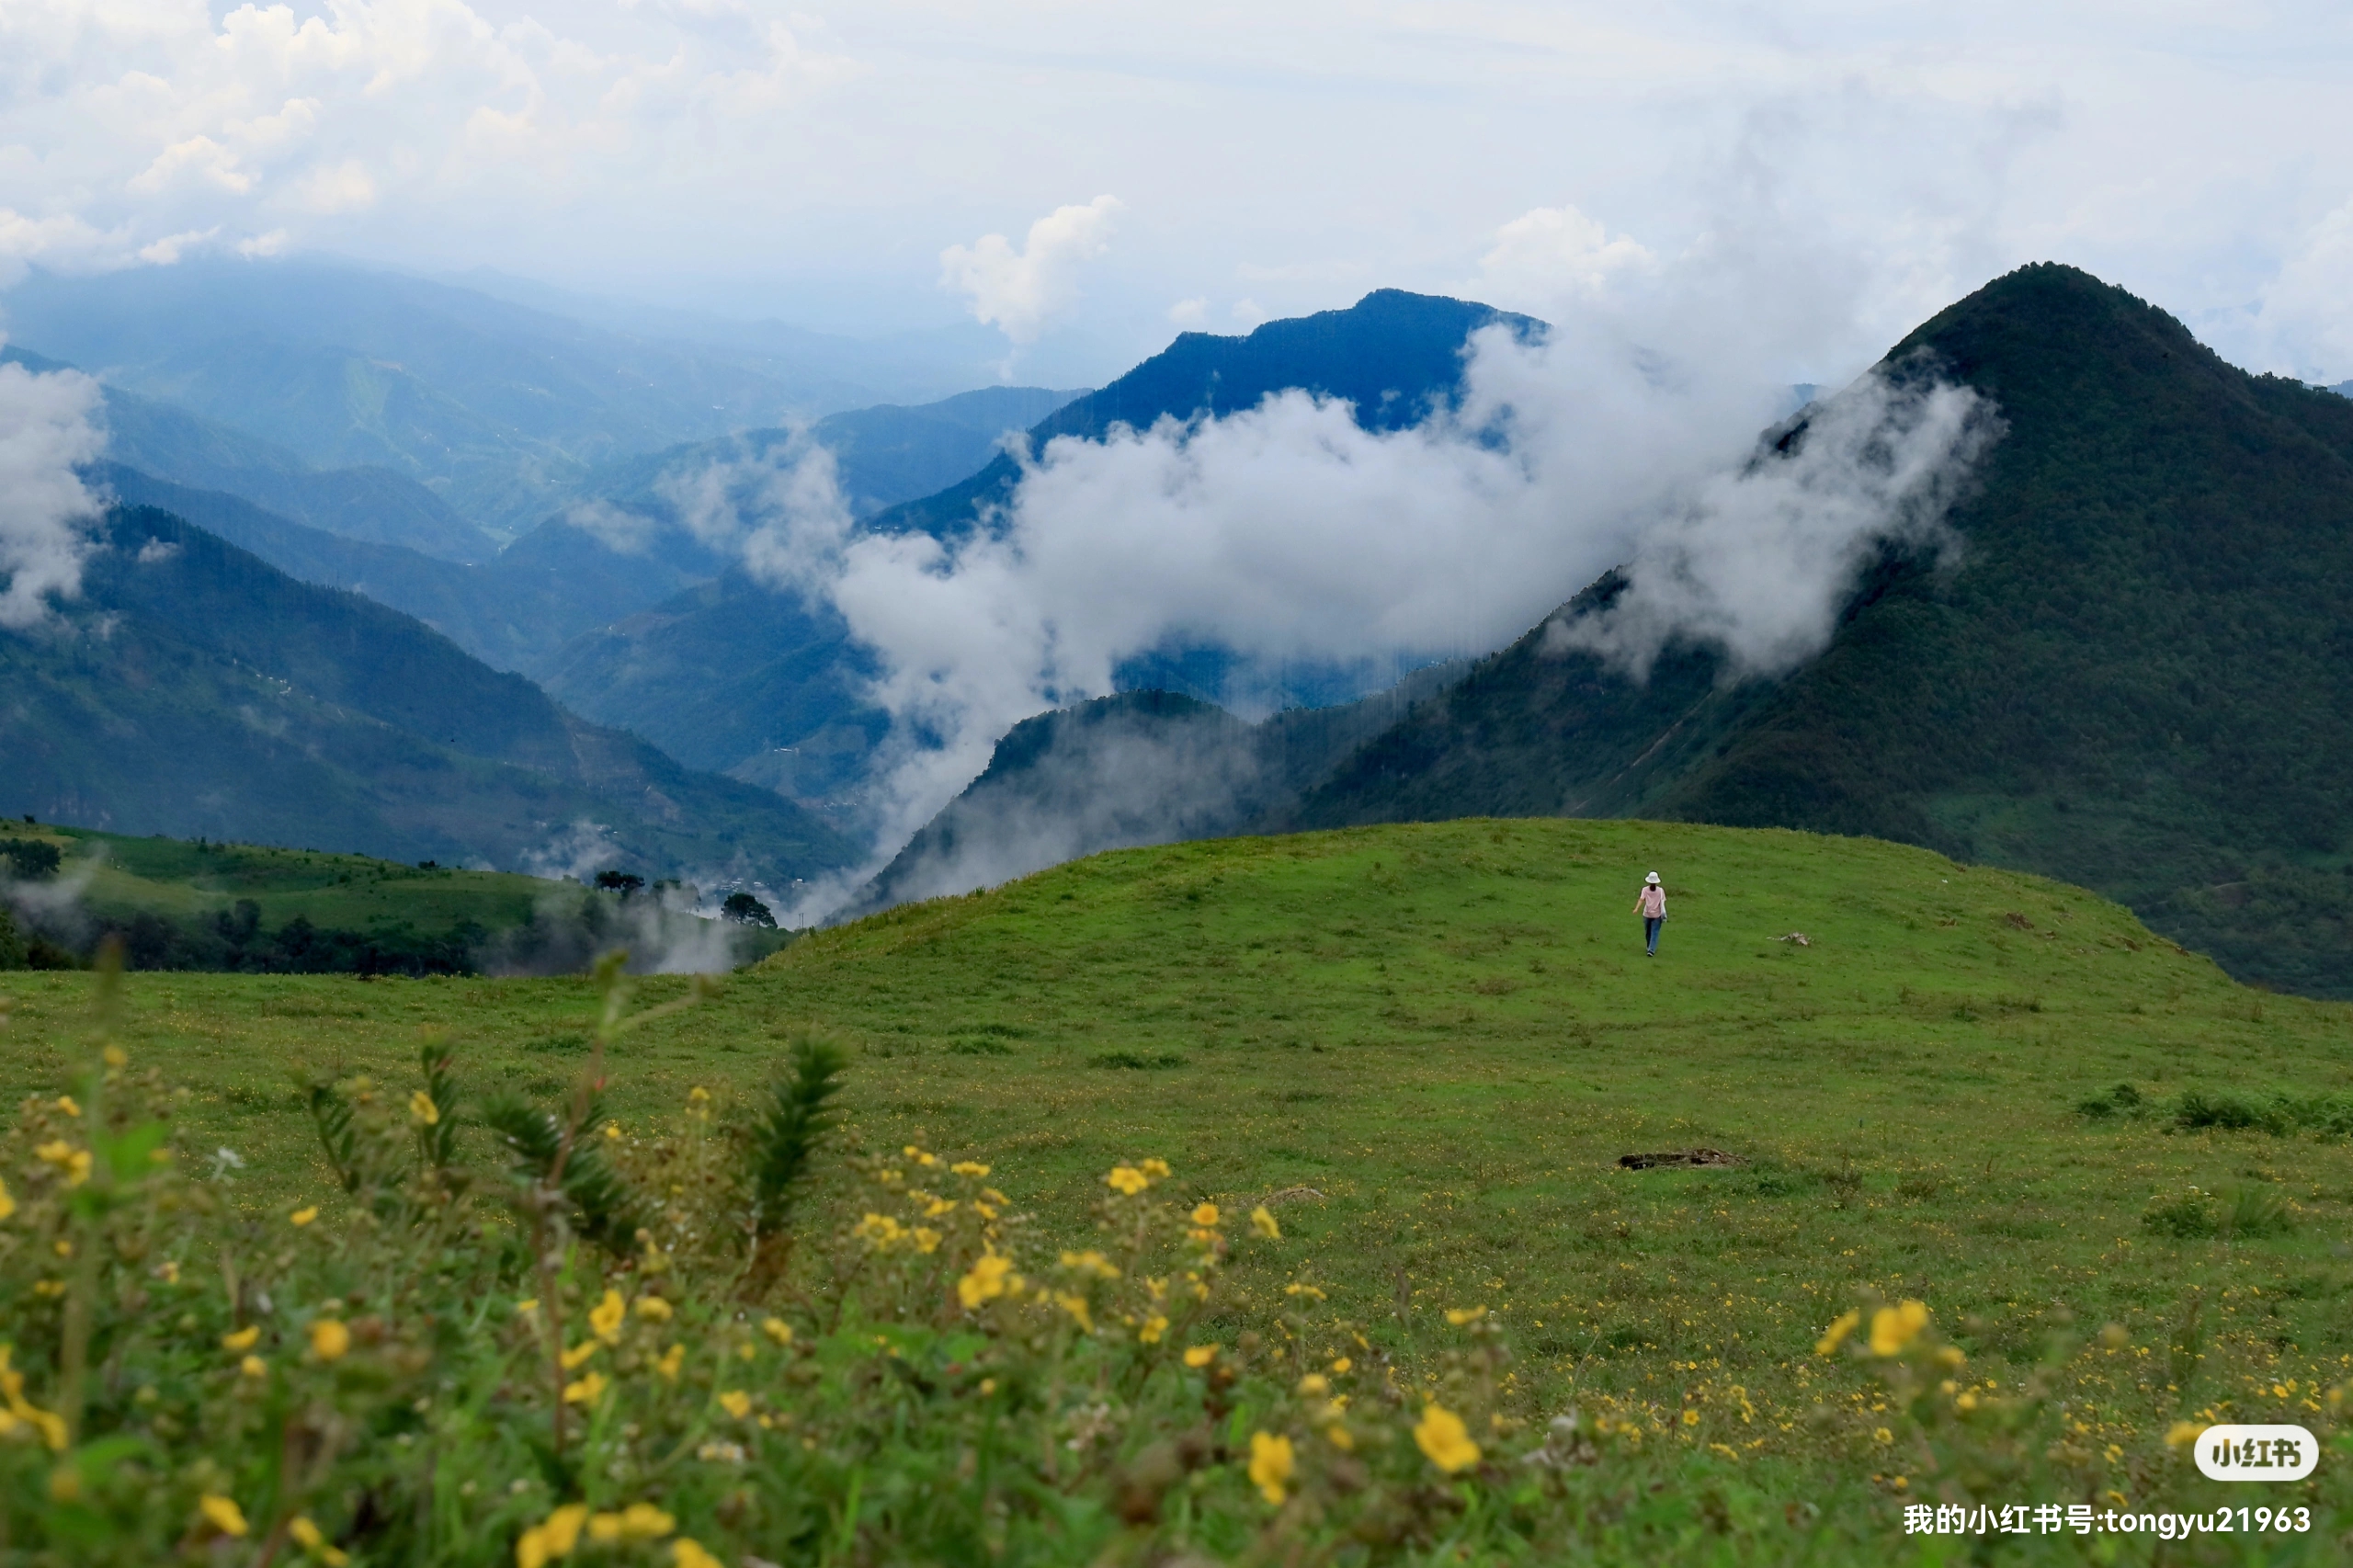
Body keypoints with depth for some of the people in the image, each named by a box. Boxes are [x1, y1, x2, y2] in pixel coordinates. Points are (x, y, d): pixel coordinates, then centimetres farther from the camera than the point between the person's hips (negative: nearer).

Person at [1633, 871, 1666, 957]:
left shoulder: (1645, 889, -5)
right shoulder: (1660, 890, -5)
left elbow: (1641, 899, -19)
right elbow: (1663, 902, -2)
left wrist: (1636, 908, -29)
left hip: (1647, 914, 1)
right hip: (1657, 915, -1)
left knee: (1648, 932, 20)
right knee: (1655, 933, 0)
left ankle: (1650, 948, 37)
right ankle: (1651, 950, -14)